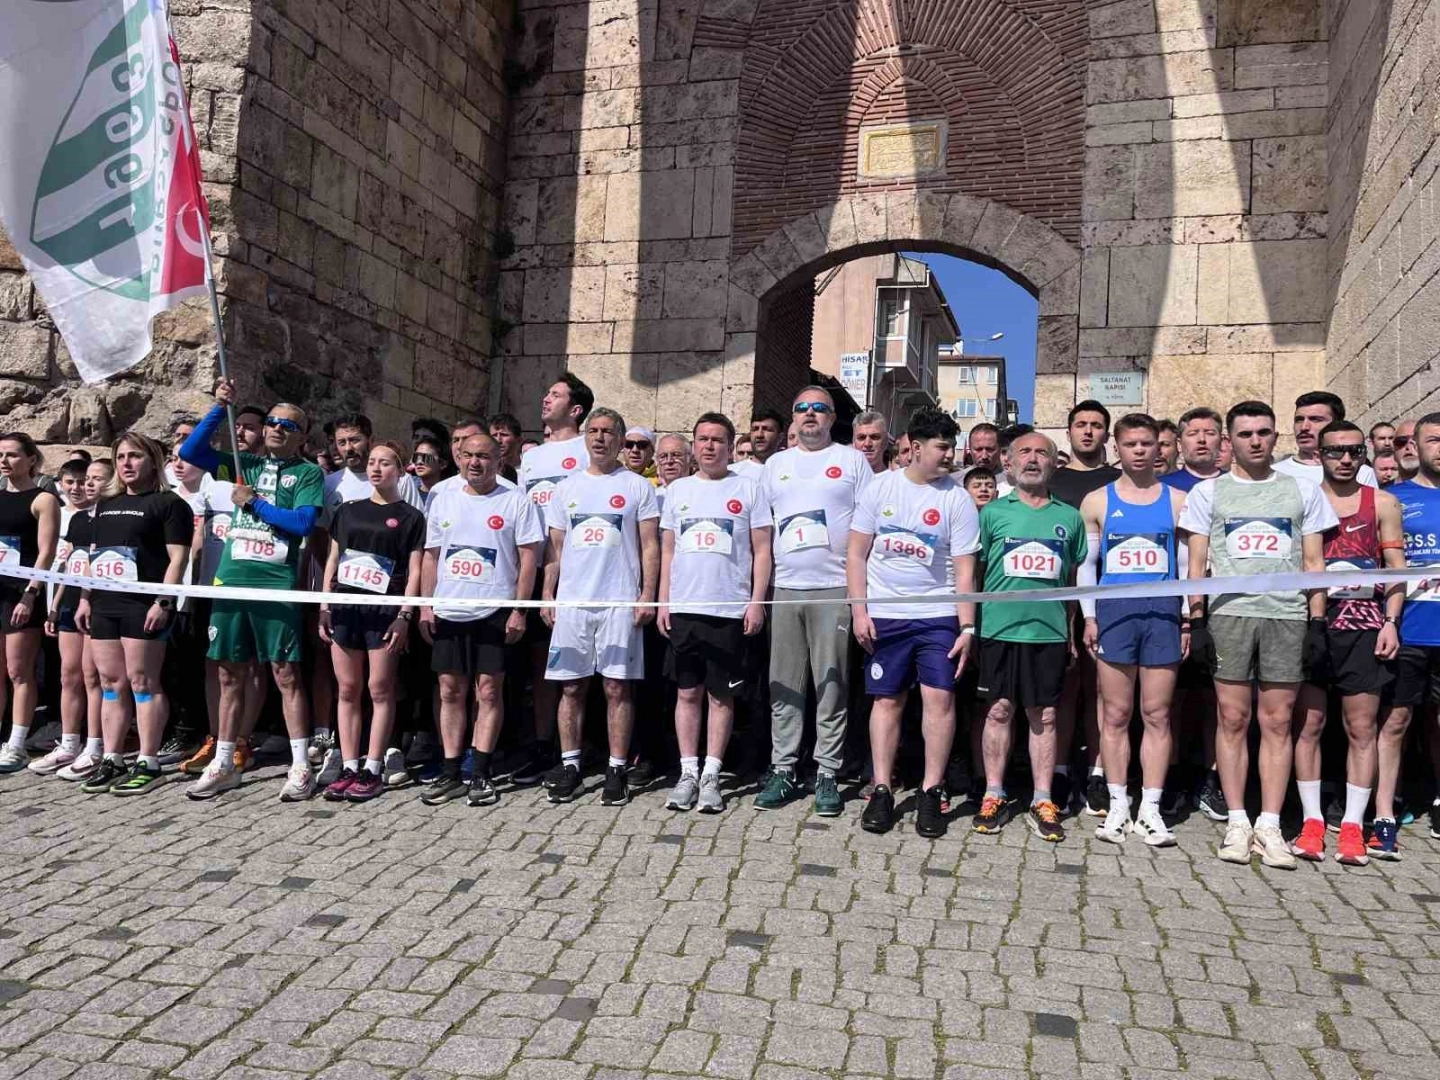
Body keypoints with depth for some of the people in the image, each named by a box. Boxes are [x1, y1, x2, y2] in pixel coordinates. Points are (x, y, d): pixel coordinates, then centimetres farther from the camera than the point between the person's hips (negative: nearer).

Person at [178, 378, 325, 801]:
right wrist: (220, 408, 1)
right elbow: (190, 452, 9)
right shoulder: (246, 464, 15)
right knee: (230, 675, 10)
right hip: (230, 580, 5)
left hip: (277, 585, -4)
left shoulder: (309, 473, 3)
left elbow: (304, 522, -11)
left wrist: (253, 502, -7)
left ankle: (301, 767, 3)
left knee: (286, 675, -3)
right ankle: (223, 764, 19)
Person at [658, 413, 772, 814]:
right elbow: (667, 550, 14)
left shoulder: (748, 488, 3)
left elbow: (762, 550, 1)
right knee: (687, 693, 6)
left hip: (730, 610, -3)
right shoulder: (678, 489, 12)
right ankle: (688, 773, 15)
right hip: (683, 609, 3)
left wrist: (757, 601, -7)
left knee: (721, 695, 4)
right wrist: (663, 601, 7)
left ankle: (711, 775, 12)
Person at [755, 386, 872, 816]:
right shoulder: (775, 465, 16)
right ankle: (782, 771, 14)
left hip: (835, 589, -3)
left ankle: (827, 776, 8)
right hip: (784, 588, 3)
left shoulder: (852, 461, 6)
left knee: (831, 685, 1)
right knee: (784, 685, 6)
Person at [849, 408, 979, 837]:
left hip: (938, 616, 0)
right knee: (887, 700, 5)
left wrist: (967, 627, -8)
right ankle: (882, 790, 13)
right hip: (884, 615, 1)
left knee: (940, 698, -6)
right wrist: (859, 609, -4)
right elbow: (857, 552, 3)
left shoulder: (957, 499, -2)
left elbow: (964, 570, -2)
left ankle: (931, 791, 7)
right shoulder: (880, 487, 1)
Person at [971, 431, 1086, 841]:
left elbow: (1076, 579, 14)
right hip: (999, 627, -1)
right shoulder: (993, 512, 6)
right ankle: (994, 796, 14)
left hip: (1050, 630, 1)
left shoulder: (1069, 517, 11)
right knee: (999, 710, 4)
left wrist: (1074, 630, 9)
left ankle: (1043, 803, 13)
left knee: (1044, 715, 5)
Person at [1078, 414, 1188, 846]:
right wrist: (1088, 616, -1)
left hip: (1163, 612, 1)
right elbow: (1086, 563, 9)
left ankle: (1150, 810, 9)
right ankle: (1118, 808, 10)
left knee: (1157, 715, 3)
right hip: (1113, 611, 0)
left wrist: (1189, 618, 2)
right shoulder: (1097, 501, 9)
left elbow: (1187, 564, 10)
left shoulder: (1177, 501, 11)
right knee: (1115, 715, 2)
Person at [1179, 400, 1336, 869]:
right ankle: (1237, 822, 8)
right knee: (1232, 718, 0)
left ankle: (1270, 826, 7)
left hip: (1287, 616, 1)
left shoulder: (1303, 491, 13)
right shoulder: (1207, 492, 9)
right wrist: (1197, 619, -1)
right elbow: (1197, 562, 7)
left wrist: (1318, 621, 4)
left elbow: (1314, 561, 12)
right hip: (1228, 613, -1)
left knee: (1277, 722, 1)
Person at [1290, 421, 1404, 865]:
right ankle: (1311, 821, 10)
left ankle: (1352, 826, 10)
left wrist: (1391, 621, -3)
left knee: (1362, 729, 3)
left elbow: (1397, 567, 8)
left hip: (1364, 626, 1)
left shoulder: (1382, 503, 8)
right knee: (1308, 724, 2)